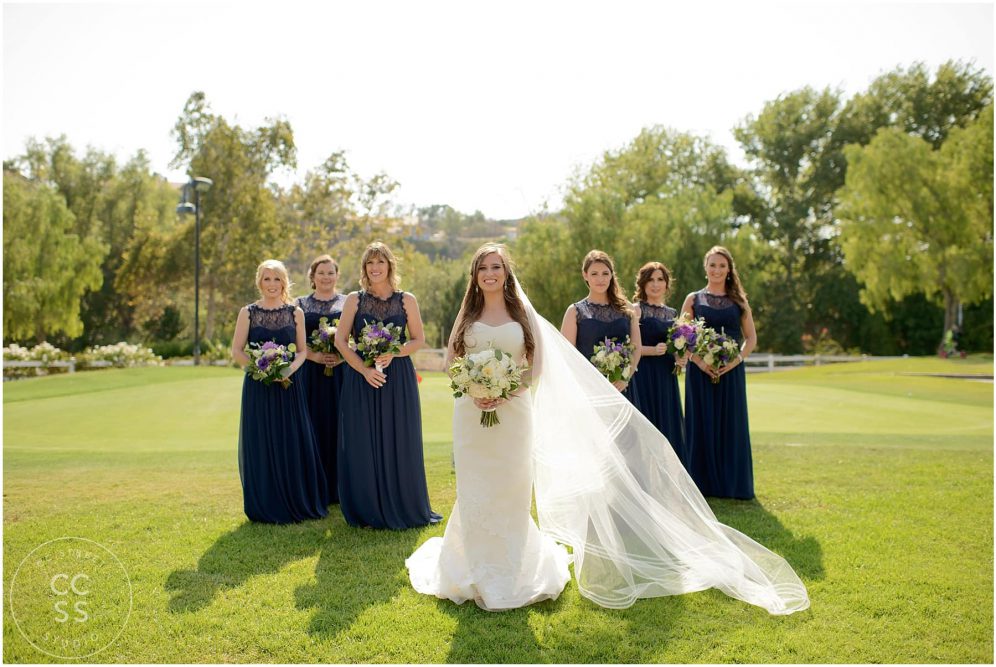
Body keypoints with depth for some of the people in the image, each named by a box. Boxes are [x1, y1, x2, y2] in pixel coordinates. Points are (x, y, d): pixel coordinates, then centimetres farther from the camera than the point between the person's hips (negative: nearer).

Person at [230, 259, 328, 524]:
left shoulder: (295, 313, 6)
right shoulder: (248, 312, 3)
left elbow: (302, 351, 6)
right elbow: (236, 351, 0)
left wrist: (289, 369, -14)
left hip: (289, 385, 1)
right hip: (258, 386, -1)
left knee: (293, 445, 3)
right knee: (260, 445, 2)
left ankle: (297, 503, 16)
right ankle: (265, 508, 14)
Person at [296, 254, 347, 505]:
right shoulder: (301, 304, 11)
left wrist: (343, 356, -12)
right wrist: (314, 355, -13)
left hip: (342, 373, 0)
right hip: (311, 375, 0)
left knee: (340, 427, 0)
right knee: (314, 428, 0)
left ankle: (340, 489, 9)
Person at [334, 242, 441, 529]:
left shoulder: (406, 300, 3)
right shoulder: (354, 299, 3)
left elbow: (419, 339, 4)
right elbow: (340, 340, -2)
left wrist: (394, 353, -14)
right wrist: (364, 369, -14)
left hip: (398, 379, 0)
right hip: (361, 379, 0)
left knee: (399, 443, 4)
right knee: (363, 445, 3)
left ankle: (402, 508, 19)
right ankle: (367, 510, 16)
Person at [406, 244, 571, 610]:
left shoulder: (521, 314, 5)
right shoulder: (467, 315, 9)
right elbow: (451, 362, 7)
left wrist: (506, 393, -14)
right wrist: (474, 389, -12)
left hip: (513, 411, -1)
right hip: (471, 412, 1)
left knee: (511, 491, 3)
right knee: (474, 492, 3)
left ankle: (512, 572, 19)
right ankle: (478, 573, 17)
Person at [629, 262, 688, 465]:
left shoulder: (672, 314, 15)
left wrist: (680, 358, 2)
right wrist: (653, 350, -22)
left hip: (667, 379, 6)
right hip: (643, 378, -6)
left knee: (669, 430, 7)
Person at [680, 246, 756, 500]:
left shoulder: (739, 301, 10)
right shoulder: (693, 299, 6)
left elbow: (751, 337, 8)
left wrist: (737, 360, -9)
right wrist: (698, 361, -14)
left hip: (731, 371, 1)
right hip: (700, 371, -1)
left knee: (731, 425, 3)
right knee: (702, 425, 1)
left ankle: (733, 483, 14)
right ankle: (704, 484, 9)